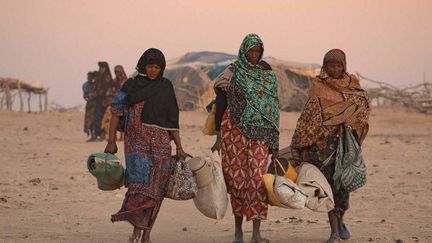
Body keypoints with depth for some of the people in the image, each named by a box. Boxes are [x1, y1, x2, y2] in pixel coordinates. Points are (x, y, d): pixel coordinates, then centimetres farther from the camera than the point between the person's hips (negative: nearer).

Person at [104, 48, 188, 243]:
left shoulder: (166, 87, 7)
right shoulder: (131, 85, 4)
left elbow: (172, 119, 7)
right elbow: (116, 112, 2)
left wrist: (179, 147, 2)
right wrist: (111, 141, -6)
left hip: (160, 142, 1)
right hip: (136, 141, -1)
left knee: (154, 188, -2)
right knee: (140, 183, -17)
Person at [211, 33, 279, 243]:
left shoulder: (267, 74, 10)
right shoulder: (232, 73, 0)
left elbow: (273, 108, 13)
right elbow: (220, 104, 0)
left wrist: (274, 141, 10)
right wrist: (218, 138, -5)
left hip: (260, 133, 2)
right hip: (236, 131, -2)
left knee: (258, 178, -10)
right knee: (238, 179, 2)